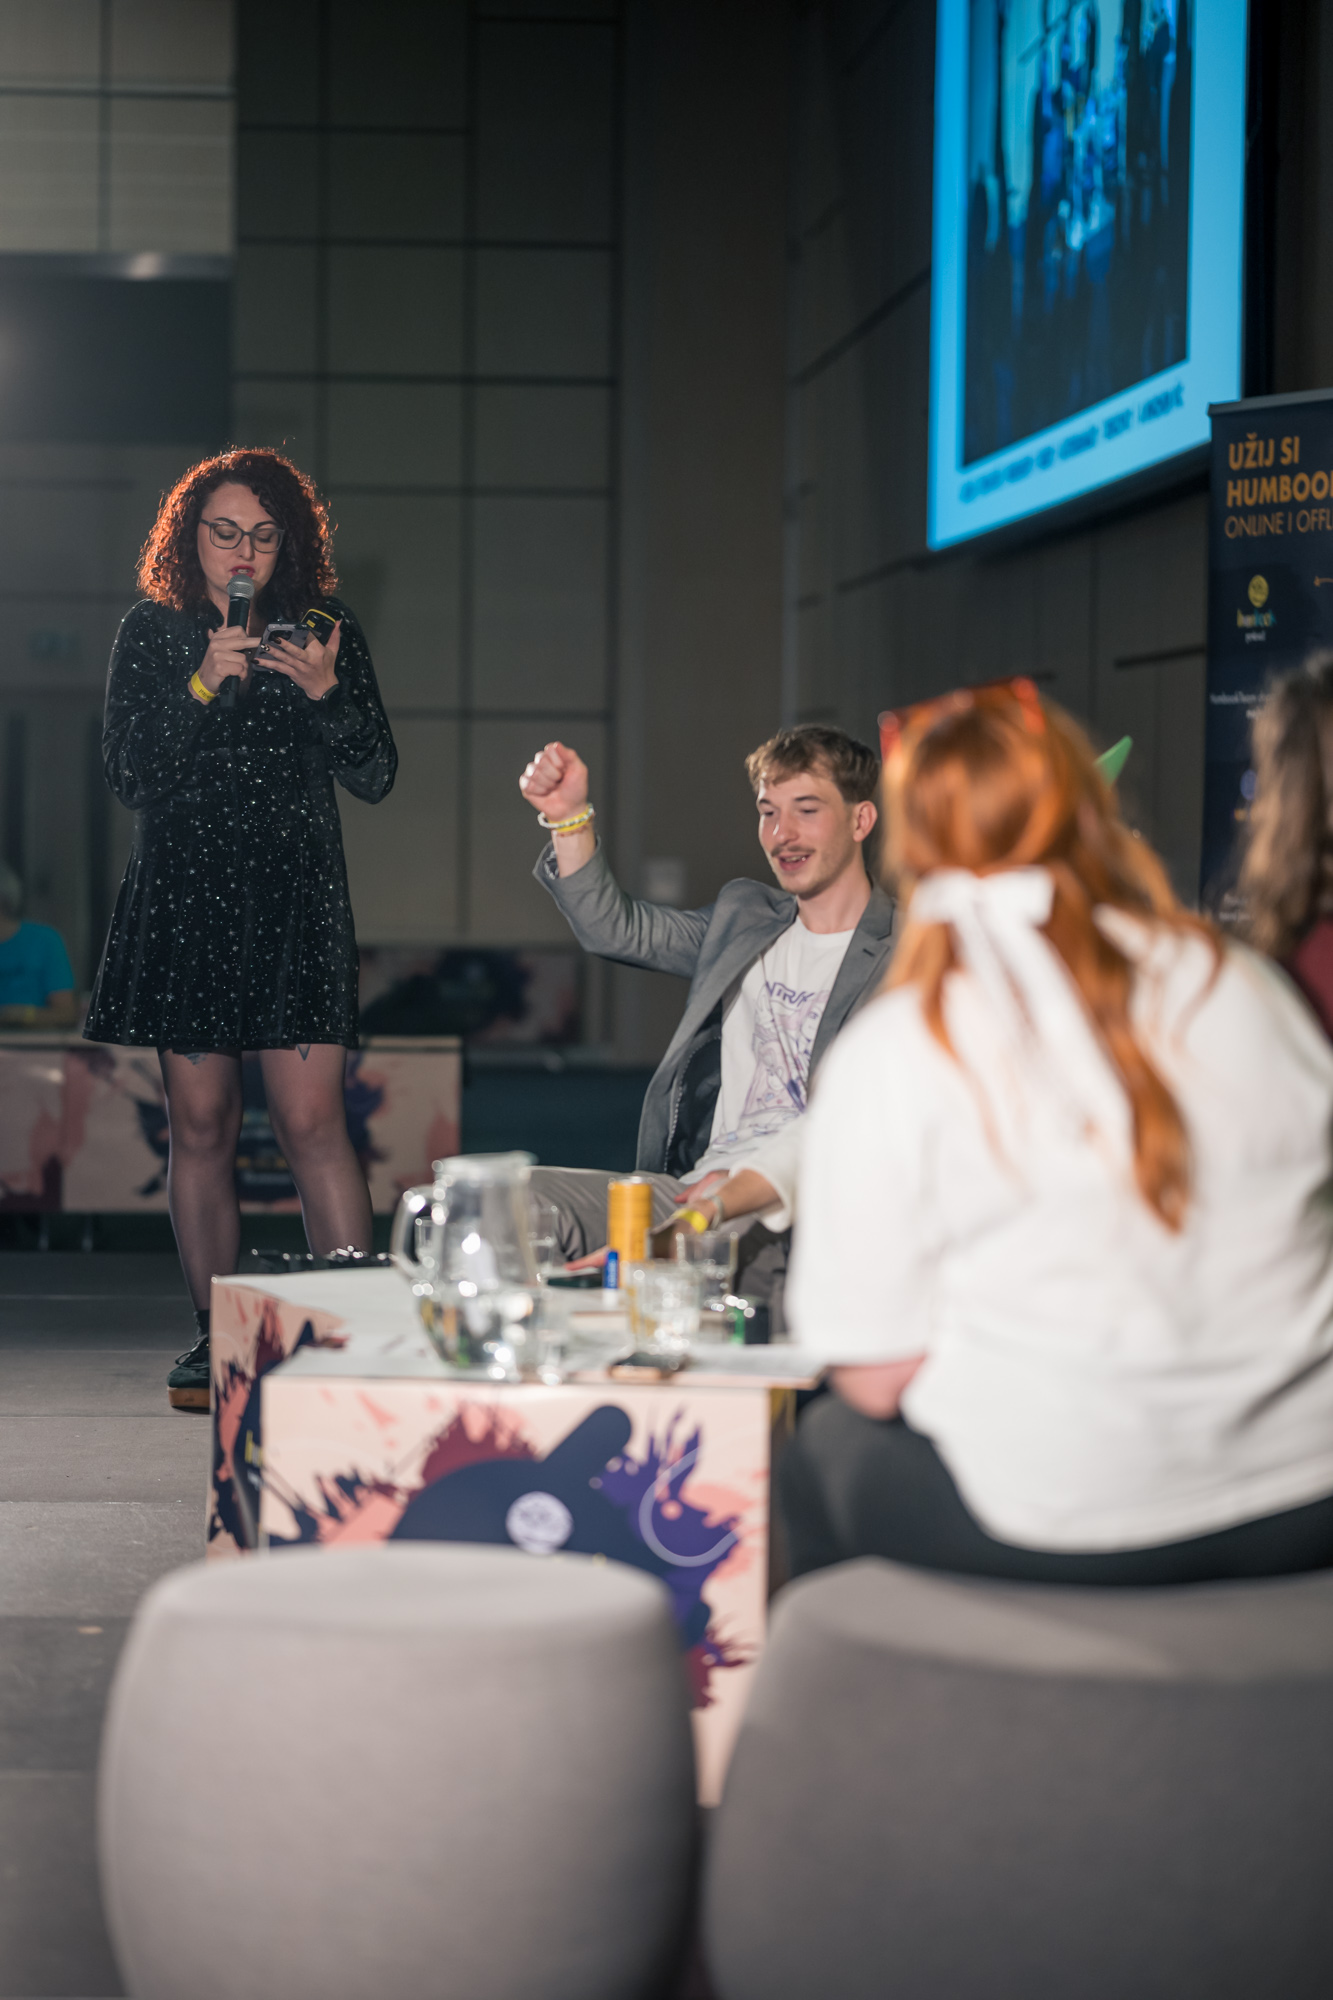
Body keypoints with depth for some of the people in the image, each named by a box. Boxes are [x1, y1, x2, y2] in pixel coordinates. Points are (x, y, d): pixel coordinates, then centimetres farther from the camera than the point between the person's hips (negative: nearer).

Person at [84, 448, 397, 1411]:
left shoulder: (330, 634, 7)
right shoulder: (152, 633, 8)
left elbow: (375, 777, 5)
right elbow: (129, 777, 1)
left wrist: (325, 693, -12)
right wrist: (201, 685, -12)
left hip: (295, 899, -1)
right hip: (183, 898, 1)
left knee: (313, 1122, -12)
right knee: (201, 1127, 3)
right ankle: (214, 1336, 12)